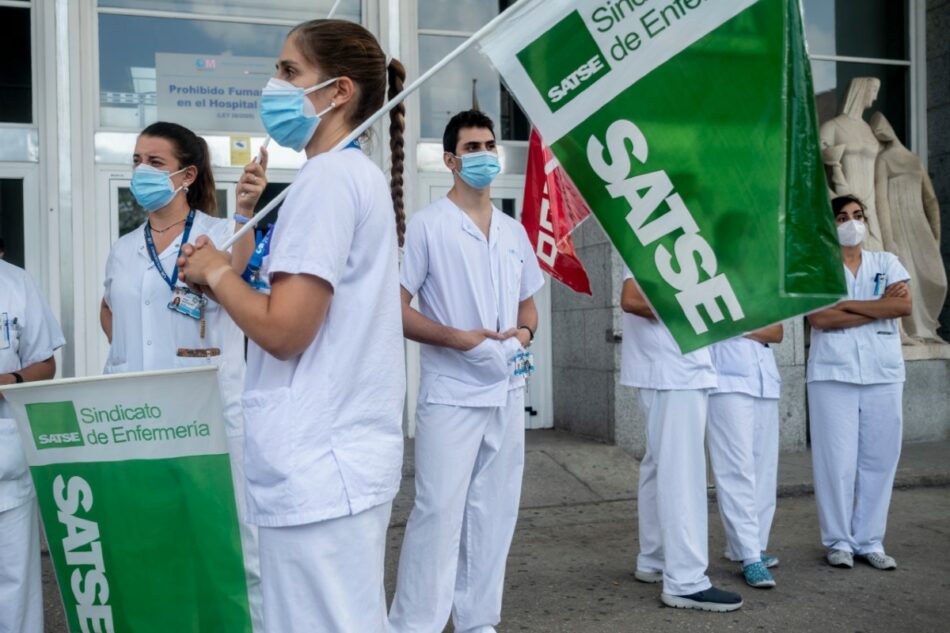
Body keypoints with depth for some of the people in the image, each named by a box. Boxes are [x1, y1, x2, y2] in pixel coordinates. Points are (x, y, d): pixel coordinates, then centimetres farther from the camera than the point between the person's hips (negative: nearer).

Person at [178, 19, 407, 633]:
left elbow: (284, 329, -21)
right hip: (344, 455, 10)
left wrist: (215, 271, -4)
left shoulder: (328, 178, -15)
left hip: (317, 468, -10)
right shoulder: (360, 175, 15)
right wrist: (225, 276, 8)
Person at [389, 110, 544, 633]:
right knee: (439, 513, -5)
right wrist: (461, 338, -19)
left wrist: (524, 332, -2)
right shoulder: (427, 225, -5)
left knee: (494, 513, 11)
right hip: (451, 394, -6)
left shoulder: (514, 231, 13)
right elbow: (396, 309, -9)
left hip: (507, 393, 6)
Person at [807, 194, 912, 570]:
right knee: (837, 460, -2)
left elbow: (905, 305, -4)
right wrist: (880, 306, -7)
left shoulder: (886, 263, 13)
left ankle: (870, 541, 15)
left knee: (880, 459, 4)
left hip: (884, 374, 3)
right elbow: (819, 317, -11)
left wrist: (846, 304, -9)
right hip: (833, 374, -3)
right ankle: (838, 541, 10)